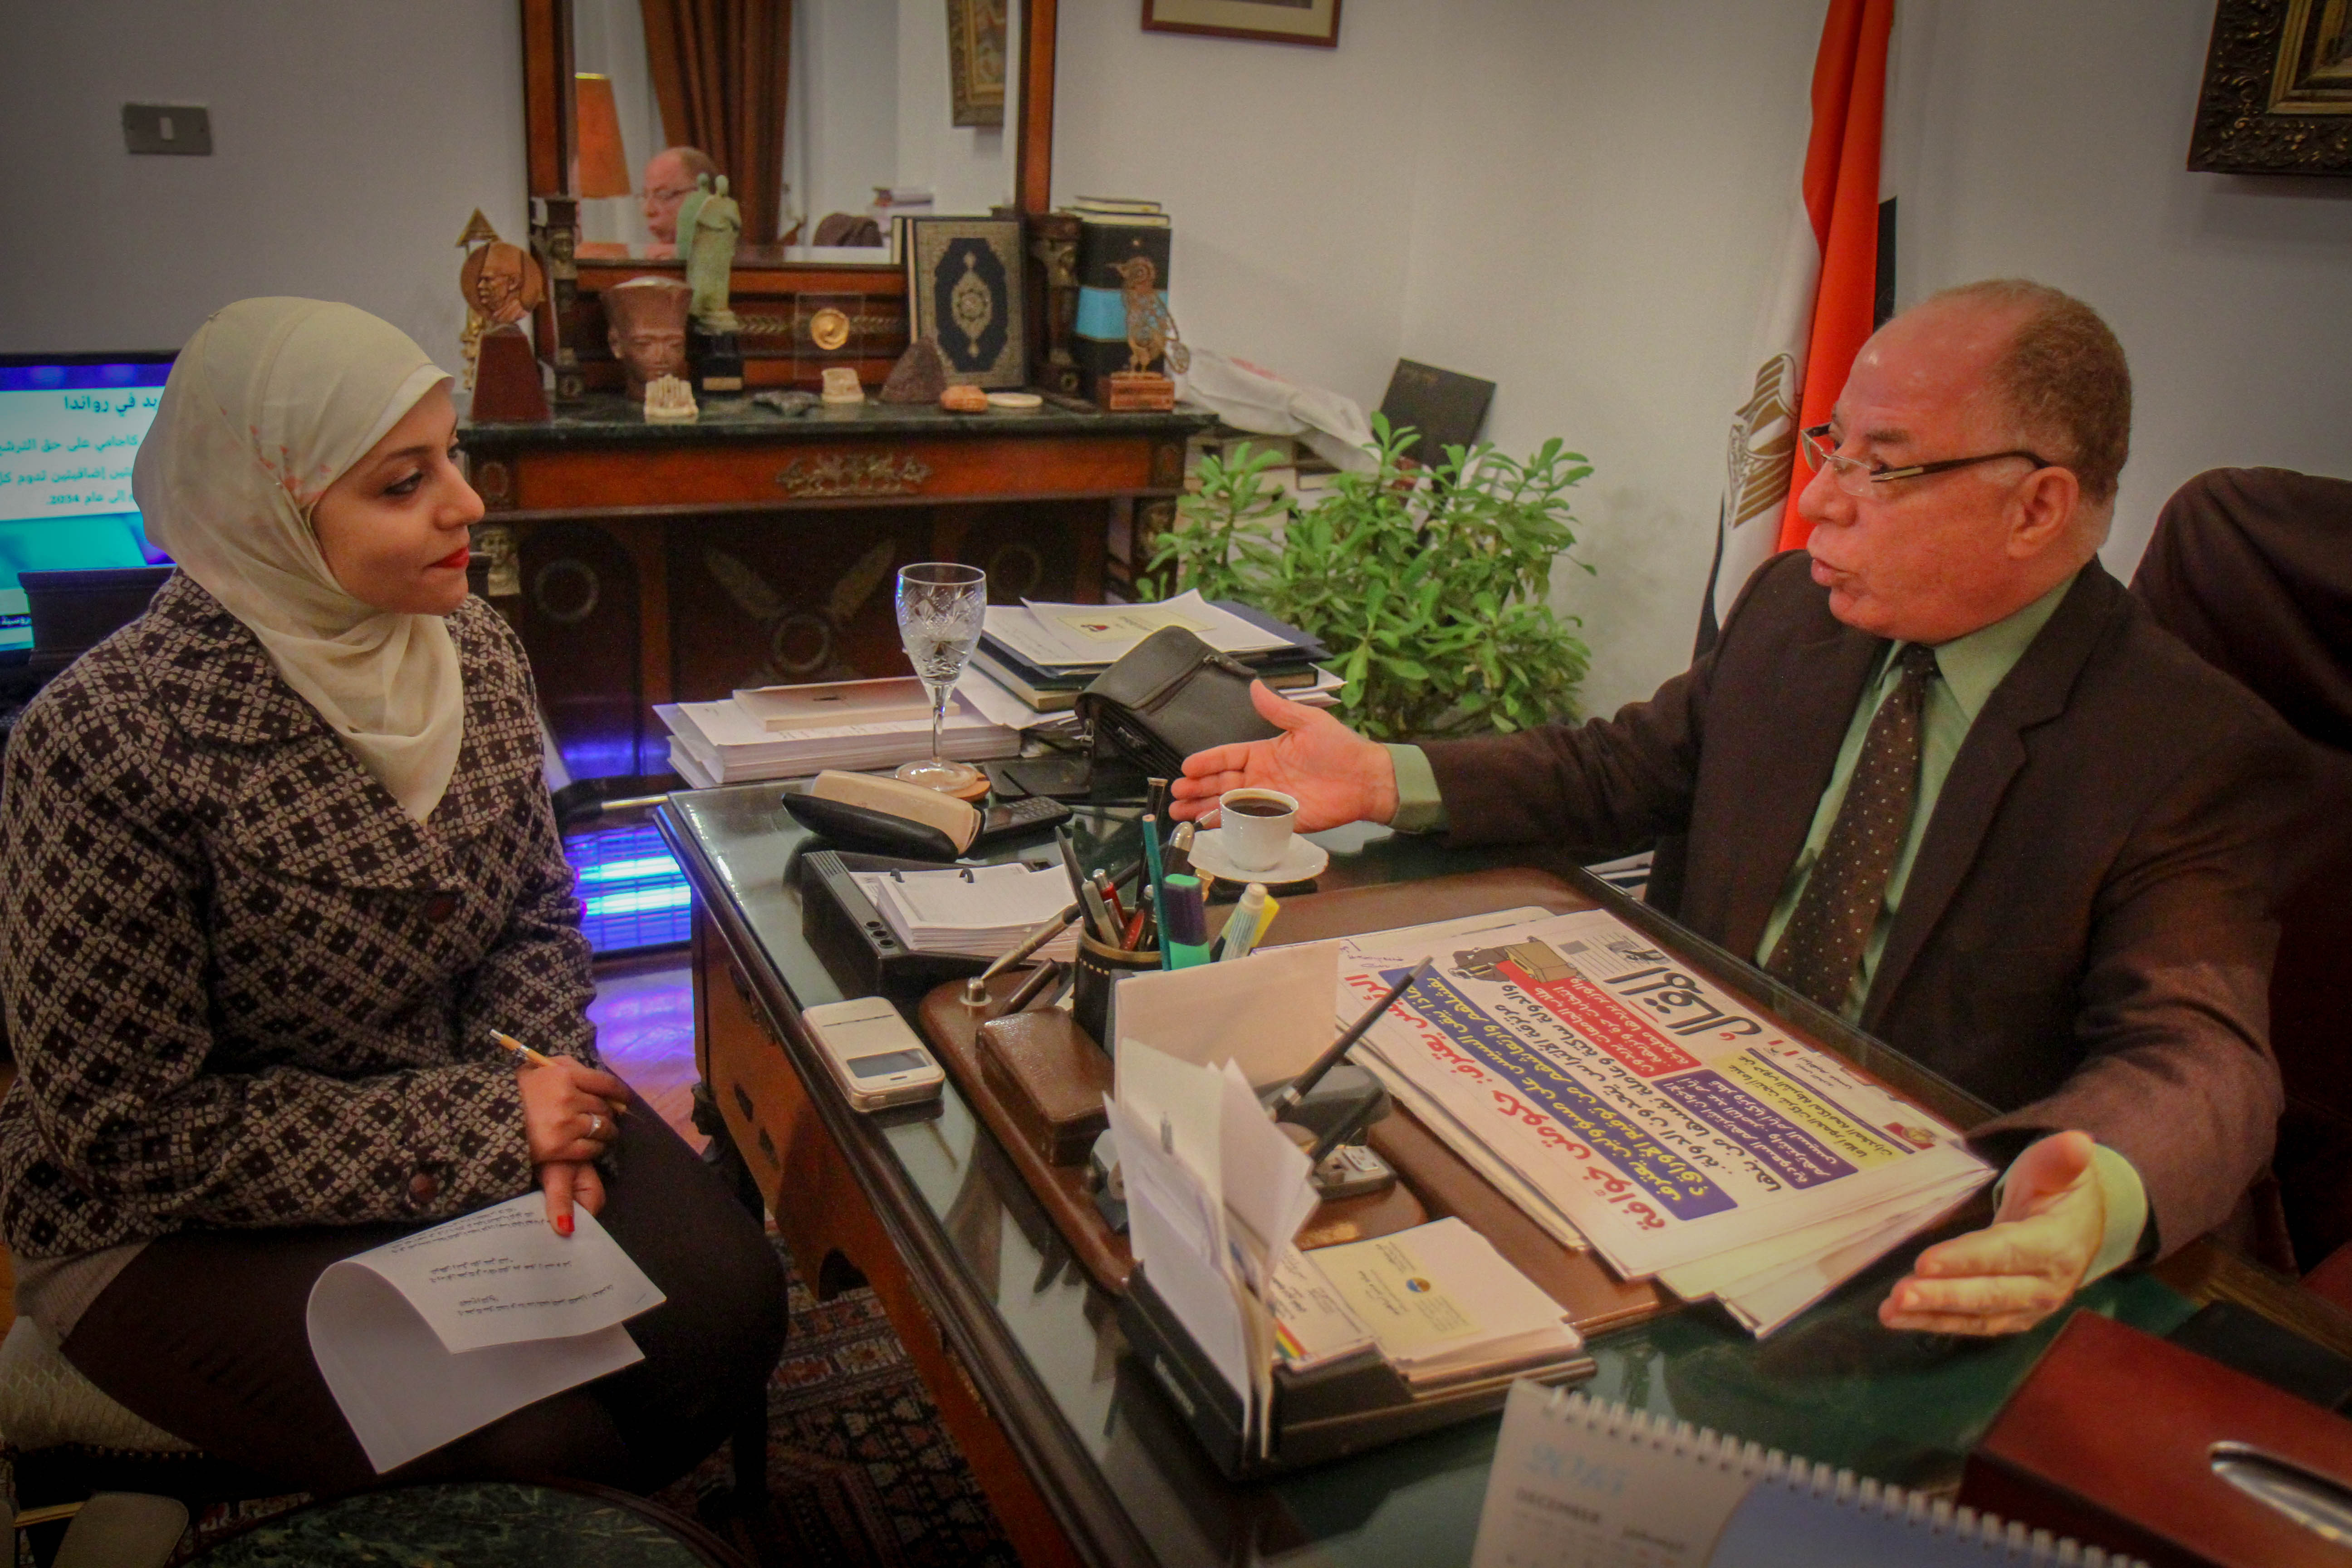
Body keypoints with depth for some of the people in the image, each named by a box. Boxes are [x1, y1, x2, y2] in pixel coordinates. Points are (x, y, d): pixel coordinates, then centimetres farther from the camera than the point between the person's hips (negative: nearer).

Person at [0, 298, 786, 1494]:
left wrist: (544, 1105, -13)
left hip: (465, 1096, 6)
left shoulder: (468, 645, -5)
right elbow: (129, 1131, -19)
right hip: (173, 1221, -5)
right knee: (540, 1444, -19)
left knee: (727, 1307, -13)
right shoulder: (107, 740, -24)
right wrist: (476, 1129, -20)